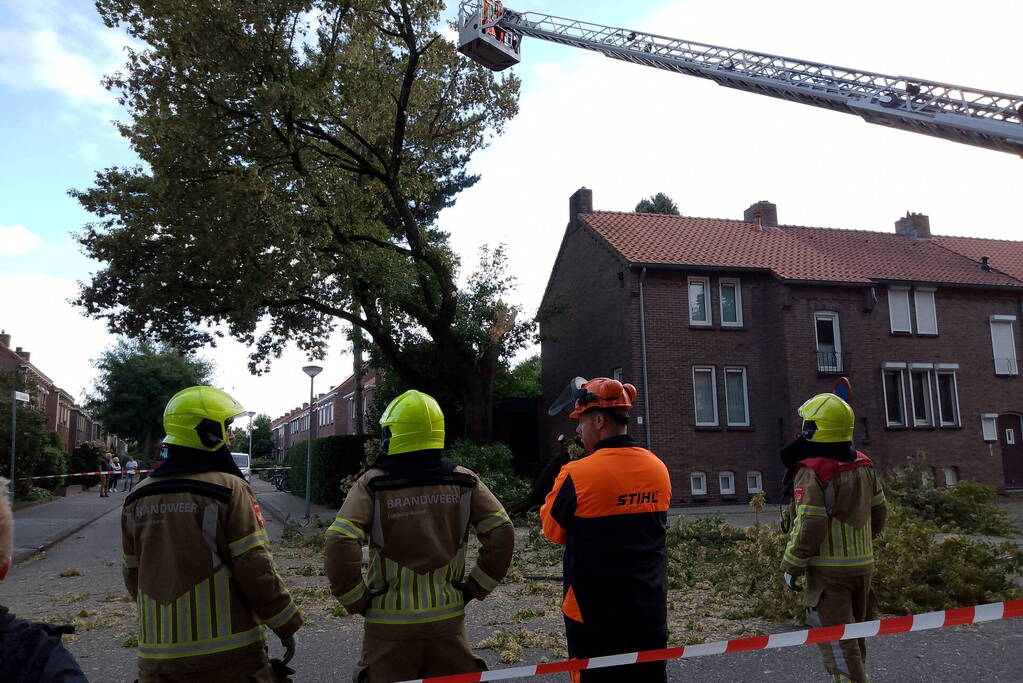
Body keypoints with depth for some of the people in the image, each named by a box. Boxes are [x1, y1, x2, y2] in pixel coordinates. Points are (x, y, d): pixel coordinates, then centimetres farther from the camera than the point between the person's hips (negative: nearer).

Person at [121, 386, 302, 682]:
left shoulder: (137, 498, 6)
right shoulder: (229, 490, -12)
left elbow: (134, 576, 14)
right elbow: (255, 570, -15)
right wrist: (285, 625, -3)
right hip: (228, 656, -5)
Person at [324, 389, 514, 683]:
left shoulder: (373, 483, -10)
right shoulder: (463, 480, -3)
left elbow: (340, 544, -20)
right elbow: (502, 534, -6)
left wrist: (356, 601, -6)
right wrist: (476, 588, 4)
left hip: (390, 626, -2)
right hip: (449, 621, 2)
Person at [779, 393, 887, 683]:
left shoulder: (812, 473, -19)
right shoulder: (864, 466, 5)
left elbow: (809, 527, -21)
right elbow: (878, 513, 13)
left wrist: (791, 566, -11)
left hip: (828, 569, -7)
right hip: (863, 565, 8)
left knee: (838, 645, -1)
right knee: (854, 638, 21)